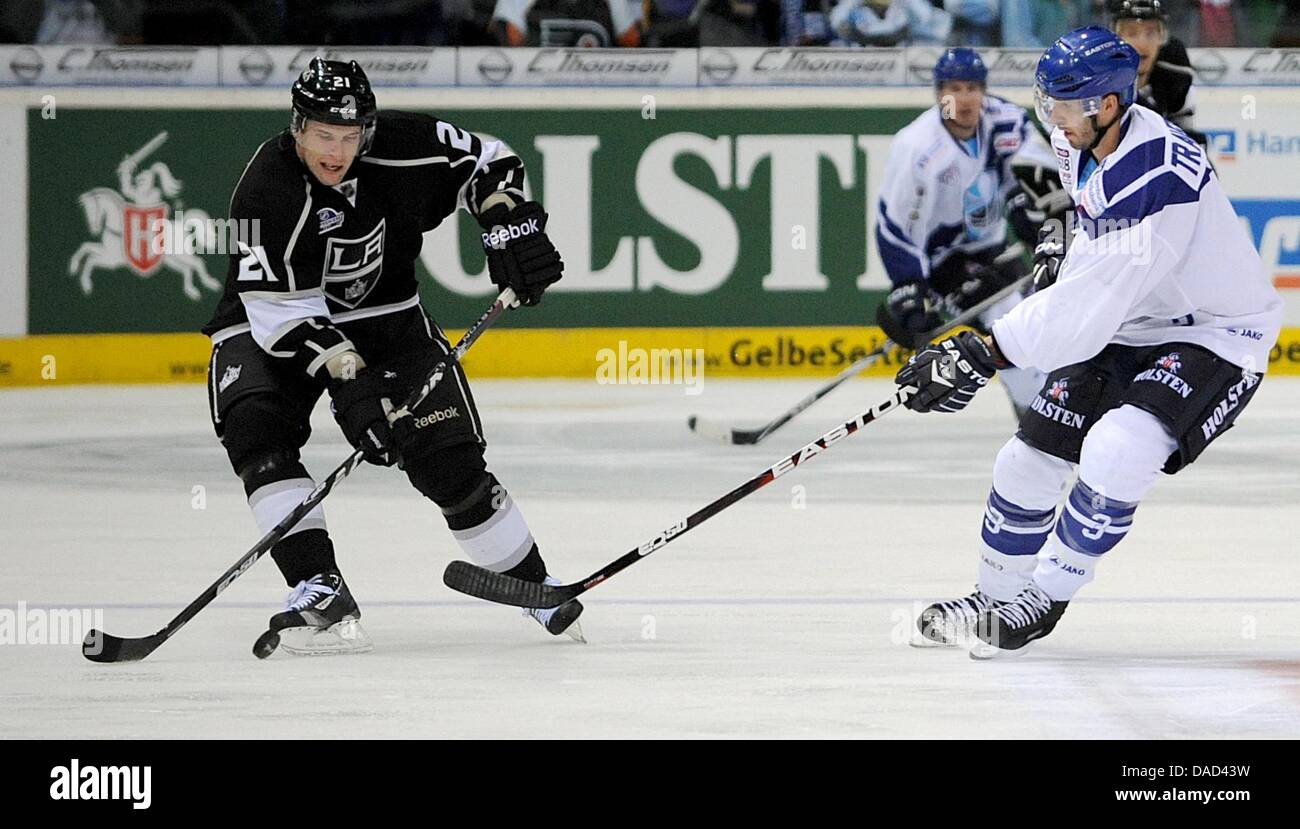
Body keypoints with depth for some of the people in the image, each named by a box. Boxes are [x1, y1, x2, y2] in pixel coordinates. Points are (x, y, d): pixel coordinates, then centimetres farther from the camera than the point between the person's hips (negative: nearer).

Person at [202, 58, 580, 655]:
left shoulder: (403, 149, -18)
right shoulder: (266, 193, -28)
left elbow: (485, 164, 0)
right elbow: (286, 313, -30)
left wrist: (510, 225, -14)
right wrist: (349, 380, -38)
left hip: (384, 315, 2)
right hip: (268, 326, -2)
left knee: (448, 459, -8)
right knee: (257, 430, -30)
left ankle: (532, 584, 10)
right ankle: (319, 591, -31)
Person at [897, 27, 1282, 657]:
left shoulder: (1158, 178, -34)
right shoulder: (1085, 141, -6)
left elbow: (1090, 301, -35)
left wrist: (981, 356, -33)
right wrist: (1065, 245, 21)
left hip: (1215, 334, -9)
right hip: (1126, 328, 9)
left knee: (1113, 455, -29)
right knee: (1029, 460, 5)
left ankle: (1045, 598, -9)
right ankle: (995, 600, 27)